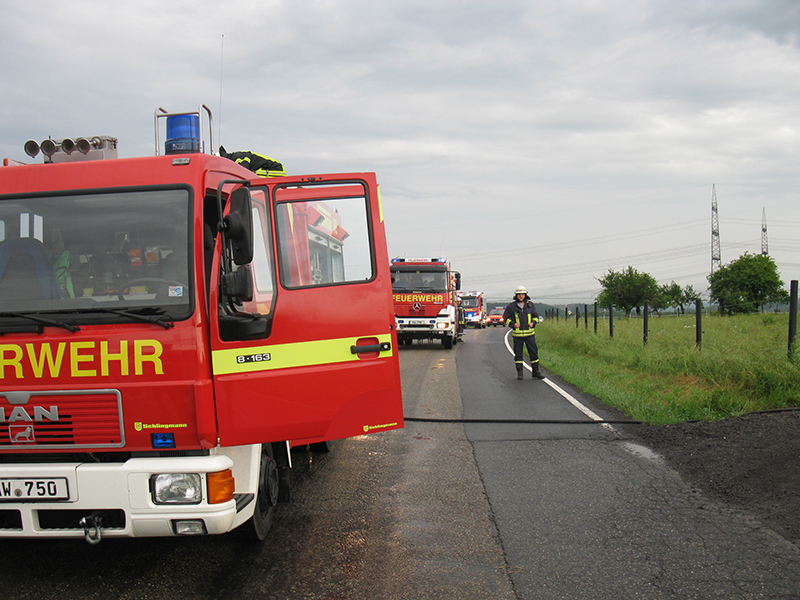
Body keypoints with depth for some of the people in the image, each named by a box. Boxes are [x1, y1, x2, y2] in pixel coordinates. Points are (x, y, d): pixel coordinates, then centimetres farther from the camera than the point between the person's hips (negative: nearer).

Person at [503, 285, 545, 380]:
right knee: (518, 353, 3)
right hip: (517, 334, -2)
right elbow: (506, 318, 5)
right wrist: (513, 324, -11)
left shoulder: (530, 305, 6)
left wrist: (533, 323, -4)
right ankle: (519, 373, 12)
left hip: (529, 333, 2)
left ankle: (535, 371, 13)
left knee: (533, 352, 3)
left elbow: (535, 316, 16)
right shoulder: (511, 306, 0)